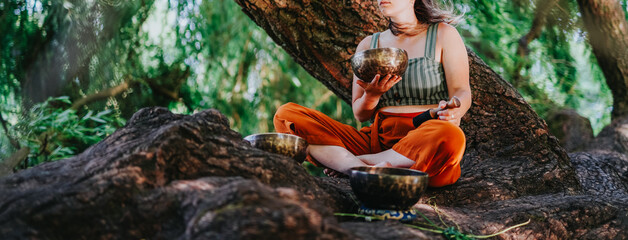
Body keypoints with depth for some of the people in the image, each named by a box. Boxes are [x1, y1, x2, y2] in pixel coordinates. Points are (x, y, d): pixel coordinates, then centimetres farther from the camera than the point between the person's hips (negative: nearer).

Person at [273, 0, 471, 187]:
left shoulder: (444, 34, 9)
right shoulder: (368, 45, 17)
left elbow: (462, 91, 0)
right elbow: (360, 115, 15)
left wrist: (453, 111, -24)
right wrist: (372, 95, -9)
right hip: (377, 140, 3)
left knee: (450, 137, -41)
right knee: (286, 114, -11)